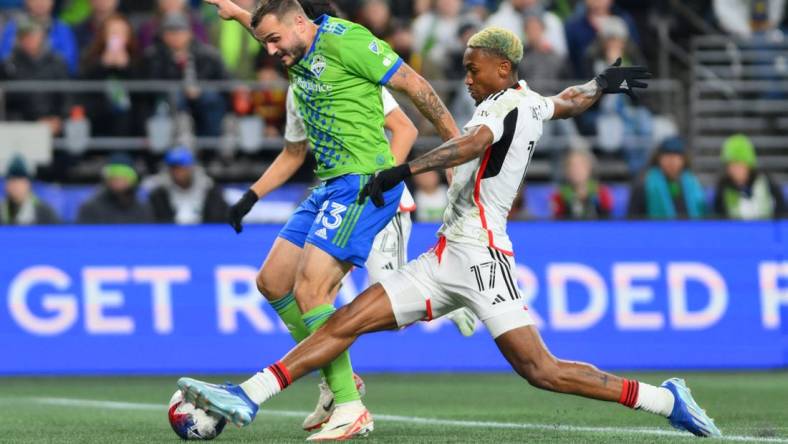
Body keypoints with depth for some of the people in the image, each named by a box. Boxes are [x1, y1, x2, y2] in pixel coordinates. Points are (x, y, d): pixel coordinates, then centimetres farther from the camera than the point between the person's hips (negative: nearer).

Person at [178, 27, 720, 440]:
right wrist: (604, 83, 54)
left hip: (479, 256, -10)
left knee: (542, 371, -14)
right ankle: (247, 398, -4)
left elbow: (473, 143, -32)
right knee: (346, 322, 0)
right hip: (445, 260, 10)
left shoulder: (507, 105, -11)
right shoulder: (530, 103, 15)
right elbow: (572, 100, 35)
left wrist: (405, 170, -39)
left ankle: (665, 399, -2)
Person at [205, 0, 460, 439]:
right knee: (272, 282, 10)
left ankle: (350, 407, -13)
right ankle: (338, 383, 18)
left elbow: (414, 84, -11)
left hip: (363, 183, -10)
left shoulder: (344, 39, -13)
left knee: (309, 291, -18)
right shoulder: (300, 59, 13)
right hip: (331, 187, 10)